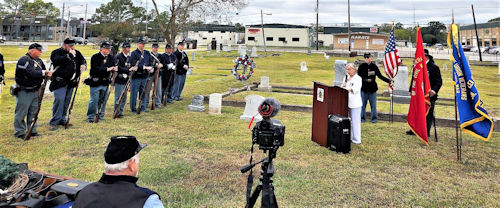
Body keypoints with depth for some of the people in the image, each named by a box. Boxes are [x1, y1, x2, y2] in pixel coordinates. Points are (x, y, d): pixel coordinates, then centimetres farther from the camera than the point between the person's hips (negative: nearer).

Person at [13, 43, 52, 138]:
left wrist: (47, 73, -11)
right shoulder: (24, 60, -16)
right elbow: (30, 73, -27)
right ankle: (19, 132, 10)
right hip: (24, 91, -8)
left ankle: (32, 131, 26)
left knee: (33, 112, 15)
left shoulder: (39, 61, 11)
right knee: (21, 112, 0)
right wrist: (43, 72, -20)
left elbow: (44, 71, 12)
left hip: (35, 91, 8)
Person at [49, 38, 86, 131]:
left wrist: (83, 65, -2)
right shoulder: (56, 52, -3)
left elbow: (83, 60, 21)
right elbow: (58, 60, -22)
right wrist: (70, 55, -18)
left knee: (67, 101, 10)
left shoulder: (77, 53, 13)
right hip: (60, 81, -6)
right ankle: (54, 122, -7)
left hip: (71, 81, 6)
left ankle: (62, 120, 22)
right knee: (59, 100, -14)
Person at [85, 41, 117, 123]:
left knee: (103, 100, 11)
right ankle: (90, 117, 8)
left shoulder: (111, 58, 8)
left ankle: (101, 116, 23)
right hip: (95, 82, -5)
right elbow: (95, 69, -20)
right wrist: (107, 69, -29)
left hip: (105, 82, 5)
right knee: (94, 100, -3)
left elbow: (114, 66, 0)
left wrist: (115, 69, -25)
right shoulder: (95, 57, -8)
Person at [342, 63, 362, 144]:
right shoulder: (346, 78, 13)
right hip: (347, 102, 7)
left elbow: (356, 89, -21)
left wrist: (348, 89, -38)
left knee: (355, 121, -5)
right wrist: (343, 86, -8)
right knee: (349, 121, 12)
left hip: (355, 103, -6)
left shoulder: (358, 78, -7)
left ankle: (357, 139, 1)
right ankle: (349, 137, 22)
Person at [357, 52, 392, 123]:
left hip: (372, 88, 1)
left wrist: (389, 81, -1)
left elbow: (380, 76, 6)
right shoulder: (361, 67, 0)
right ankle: (362, 118, 16)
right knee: (363, 104, 4)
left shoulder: (374, 67, 3)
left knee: (373, 104, 4)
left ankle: (374, 118, 15)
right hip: (364, 88, -1)